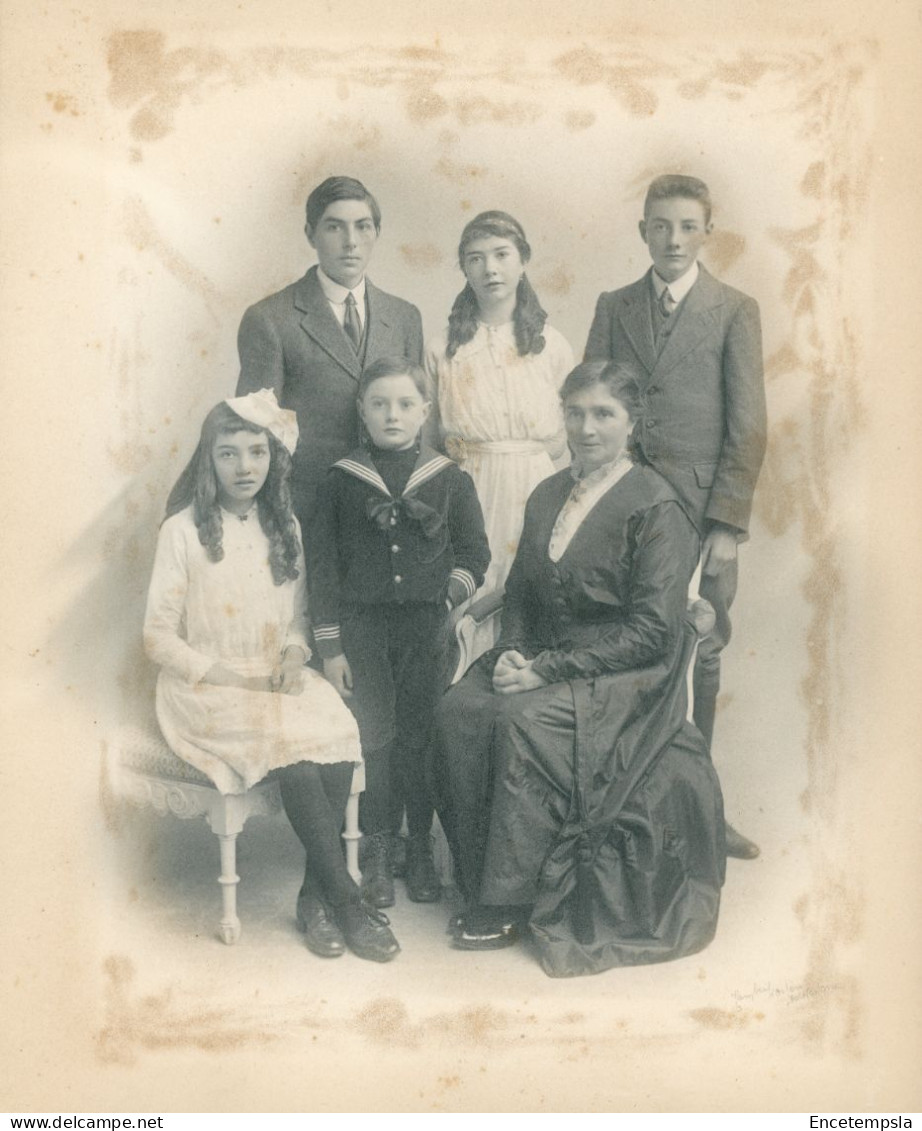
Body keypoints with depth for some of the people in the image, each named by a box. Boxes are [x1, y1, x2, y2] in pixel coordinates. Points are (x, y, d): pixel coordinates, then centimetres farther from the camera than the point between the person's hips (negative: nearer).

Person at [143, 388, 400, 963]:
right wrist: (226, 674, -15)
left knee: (337, 732, -27)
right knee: (293, 744, -30)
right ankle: (346, 898, -17)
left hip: (279, 681, 4)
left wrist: (294, 654, -5)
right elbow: (159, 636, -5)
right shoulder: (183, 531, -5)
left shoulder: (284, 526, 11)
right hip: (208, 691, -4)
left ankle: (316, 895, -14)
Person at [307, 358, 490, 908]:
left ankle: (421, 850, 19)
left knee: (421, 739, 5)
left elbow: (474, 551, 10)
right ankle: (378, 852, 15)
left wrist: (449, 595, -7)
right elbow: (322, 565, 1)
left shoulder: (450, 479, 2)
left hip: (426, 626, 0)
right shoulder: (343, 480, 0)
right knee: (374, 737, 2)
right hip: (362, 626, 0)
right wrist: (330, 646, -1)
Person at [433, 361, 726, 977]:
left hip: (630, 674, -6)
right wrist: (514, 652, -5)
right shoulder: (548, 495, 14)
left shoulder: (656, 506, -8)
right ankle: (477, 877, -11)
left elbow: (652, 629, -15)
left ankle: (512, 901, -19)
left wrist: (548, 669, -19)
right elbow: (522, 591, 18)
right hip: (546, 659, 6)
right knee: (458, 712, -21)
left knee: (524, 721, -32)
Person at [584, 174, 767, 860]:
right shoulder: (614, 308, 11)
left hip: (703, 510, -1)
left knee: (701, 657, 4)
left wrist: (728, 522, -8)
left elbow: (748, 426, -1)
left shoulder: (735, 311, 3)